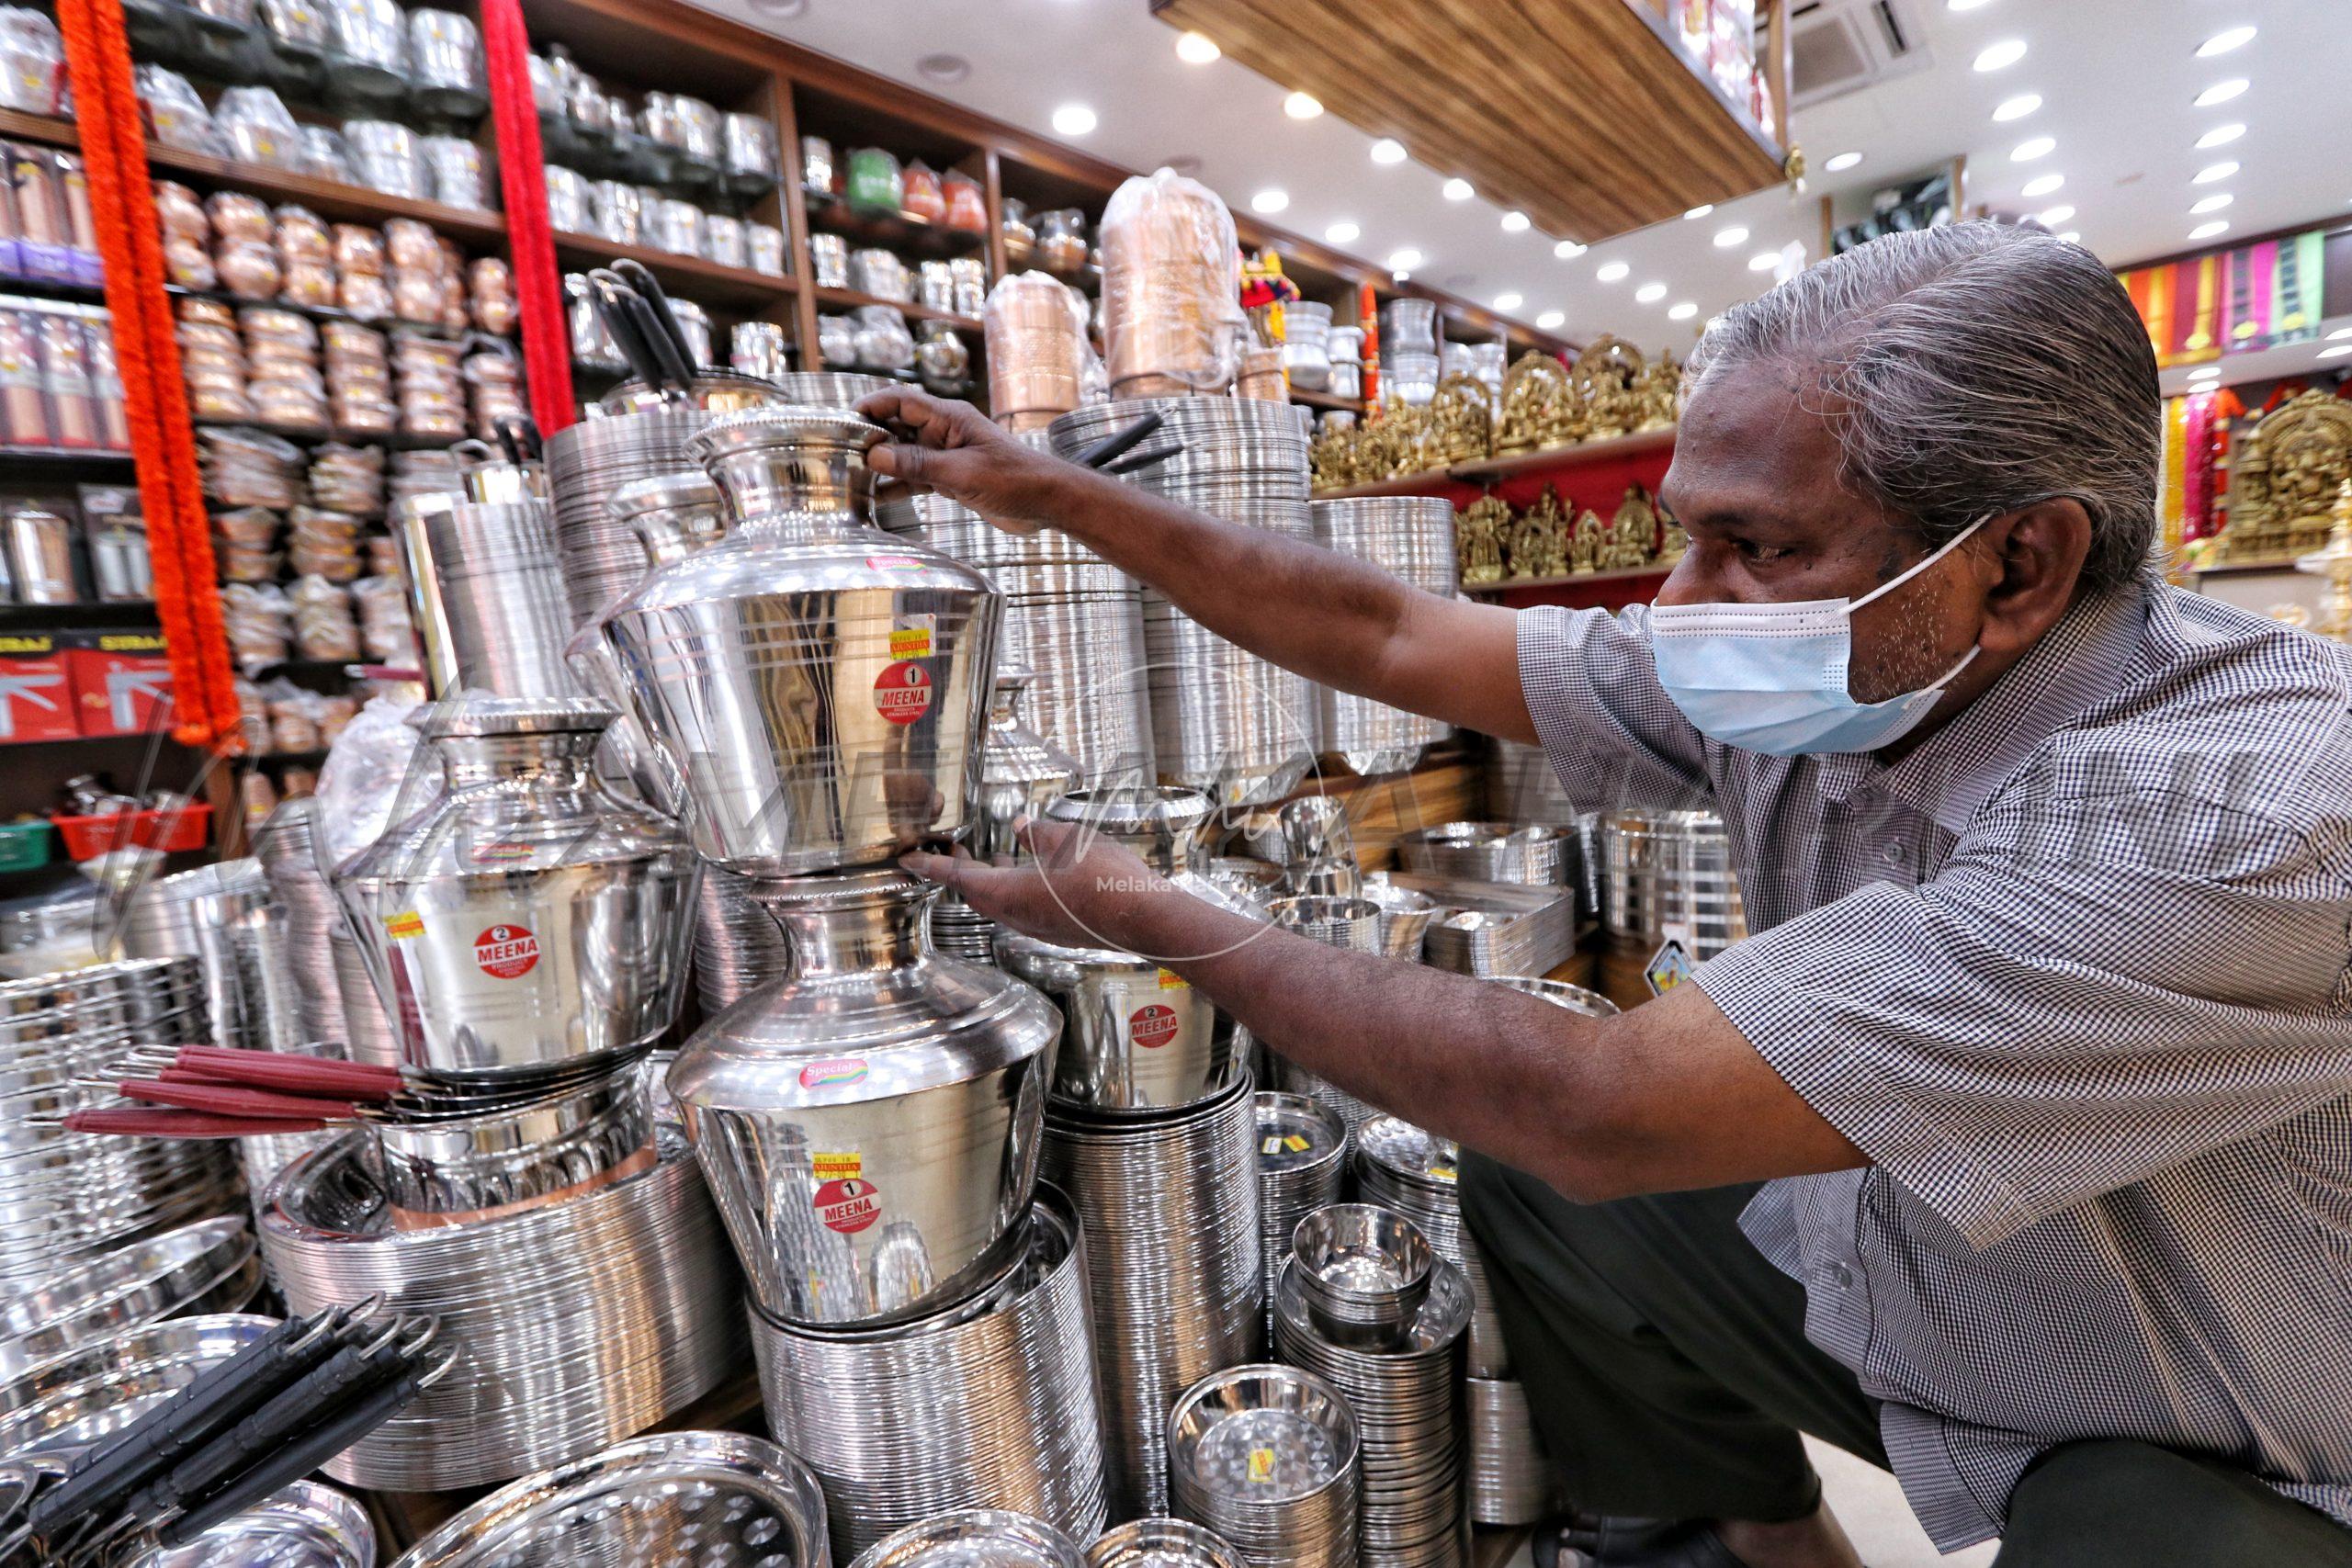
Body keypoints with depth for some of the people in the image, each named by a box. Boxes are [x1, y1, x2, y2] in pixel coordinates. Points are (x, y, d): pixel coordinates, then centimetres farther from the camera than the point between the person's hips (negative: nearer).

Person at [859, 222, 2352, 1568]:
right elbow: (1389, 636, -11)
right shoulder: (1804, 671, -14)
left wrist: (1157, 919, -28)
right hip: (1887, 1279, 6)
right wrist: (1051, 486, -9)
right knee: (1521, 1188, 1)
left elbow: (1601, 1112, -39)